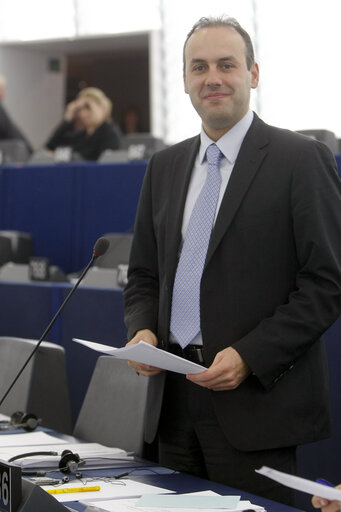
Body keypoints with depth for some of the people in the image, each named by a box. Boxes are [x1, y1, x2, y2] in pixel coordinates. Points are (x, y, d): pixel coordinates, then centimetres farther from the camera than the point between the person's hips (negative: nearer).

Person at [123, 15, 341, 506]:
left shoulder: (301, 159, -4)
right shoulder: (165, 166, 15)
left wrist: (250, 356, -17)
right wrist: (143, 329, -2)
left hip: (256, 403, -5)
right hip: (174, 399, 6)